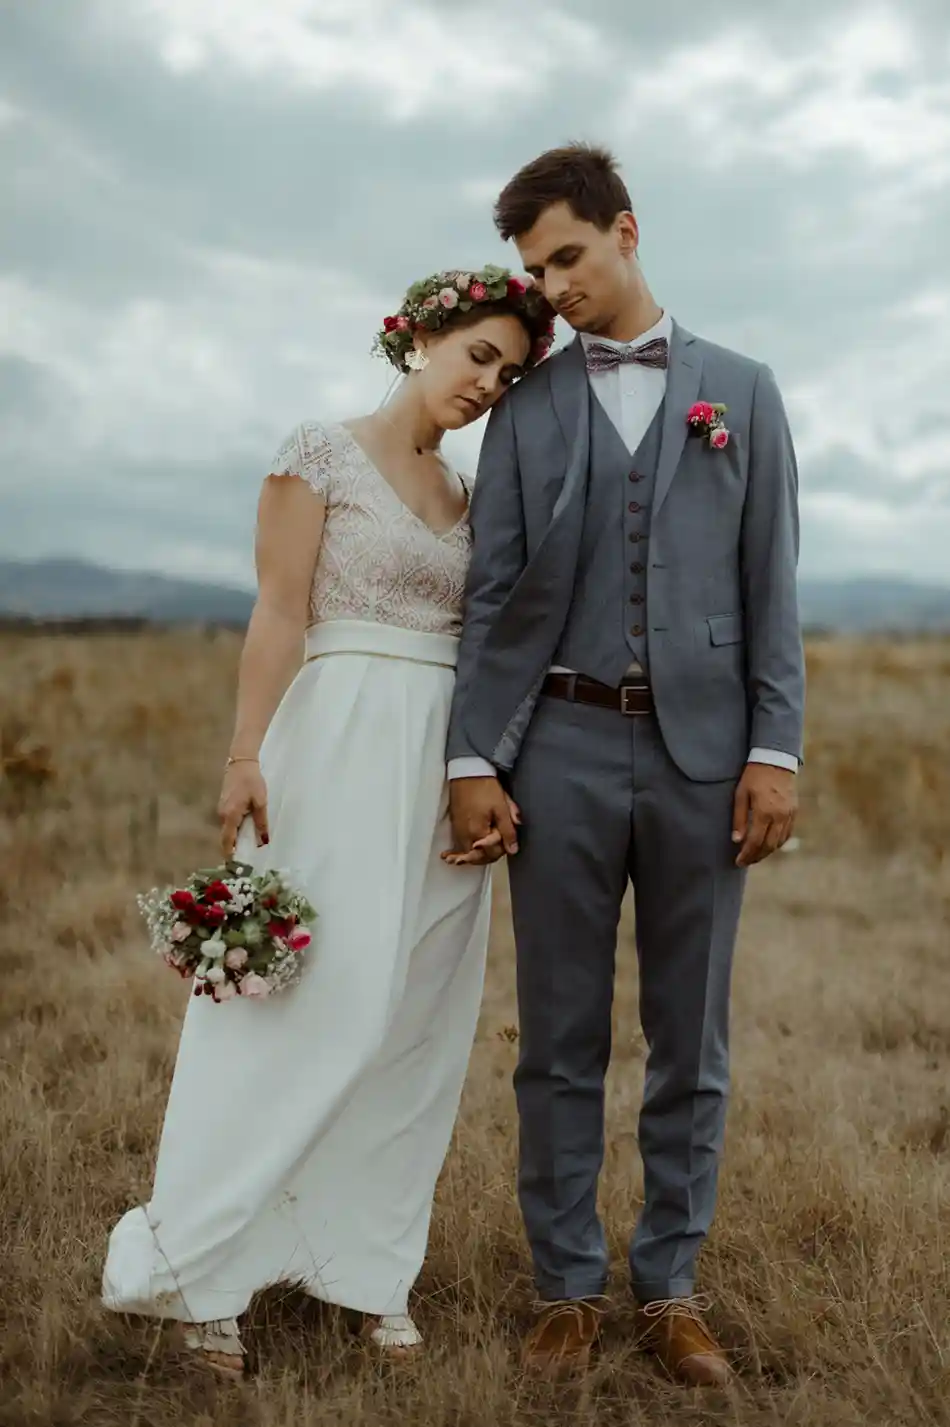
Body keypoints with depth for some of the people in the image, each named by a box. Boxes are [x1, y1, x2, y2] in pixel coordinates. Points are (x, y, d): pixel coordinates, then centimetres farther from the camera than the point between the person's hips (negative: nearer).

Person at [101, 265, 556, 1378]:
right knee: (323, 1001, -10)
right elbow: (279, 614, -8)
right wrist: (245, 757, -15)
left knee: (415, 1020, 6)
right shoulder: (322, 453, -1)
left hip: (444, 767, 7)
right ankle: (189, 1259, 1)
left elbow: (476, 638, 14)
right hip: (344, 747, -6)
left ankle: (363, 1264, 17)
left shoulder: (465, 493, 17)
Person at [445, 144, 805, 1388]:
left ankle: (671, 1287, 19)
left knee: (690, 1041, 7)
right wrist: (471, 759, -3)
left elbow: (771, 582, 4)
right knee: (561, 1040, 5)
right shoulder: (526, 410, 9)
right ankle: (569, 1287, 17)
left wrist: (775, 748, -3)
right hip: (562, 743, 0)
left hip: (700, 748, 0)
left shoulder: (740, 390, 9)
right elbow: (492, 594, 4)